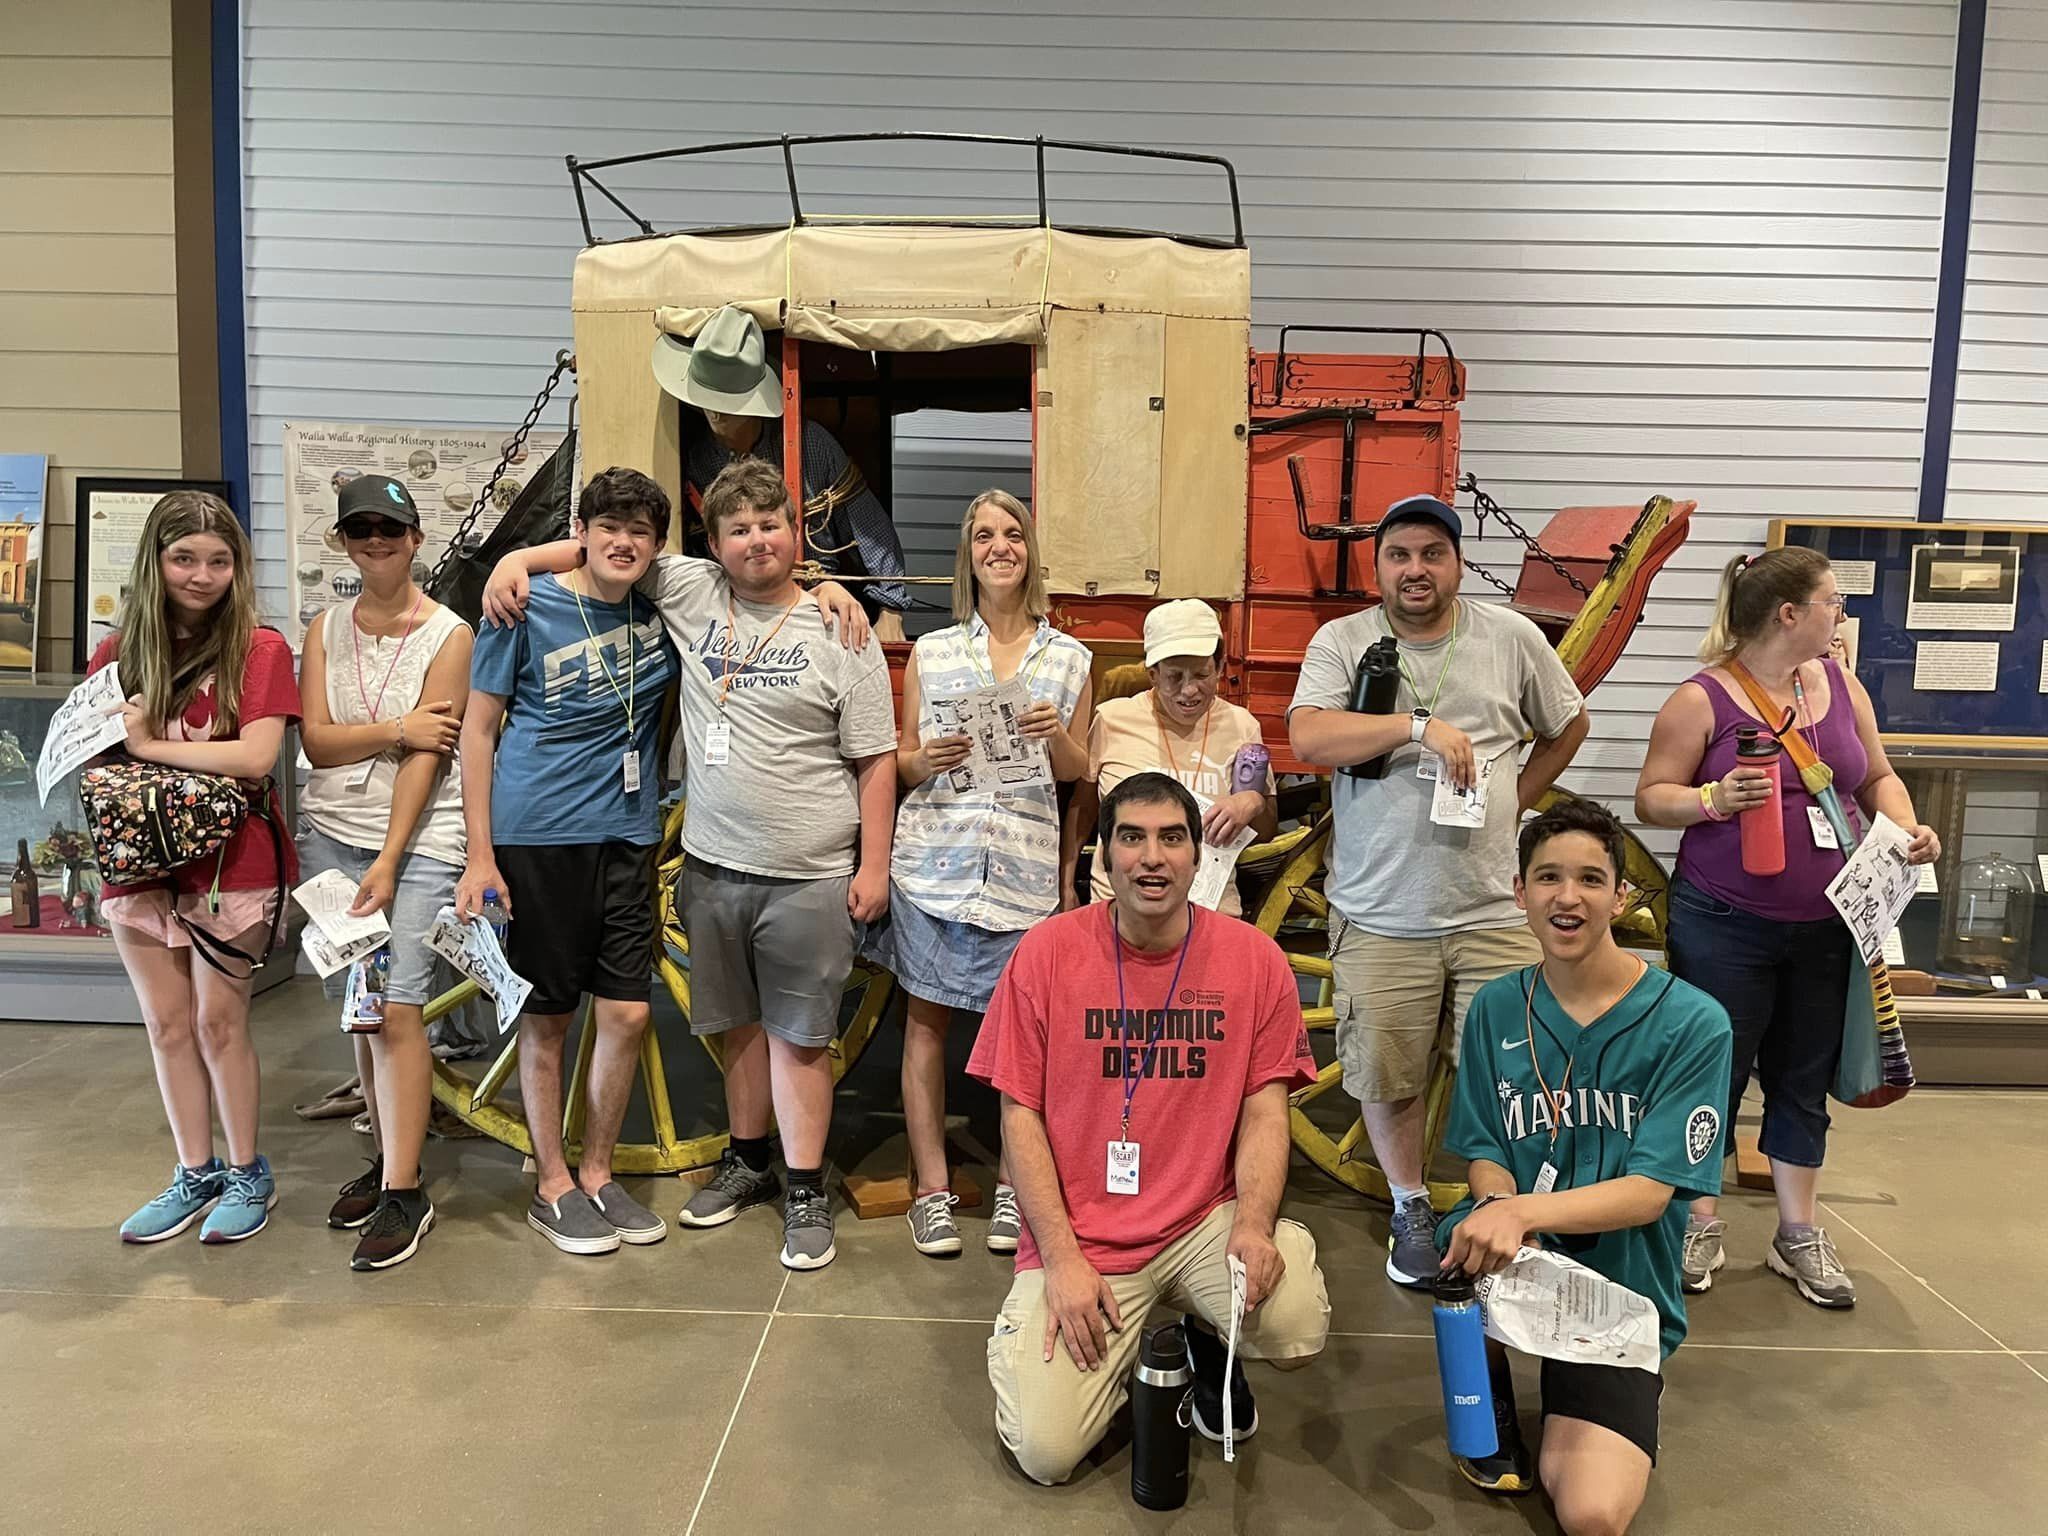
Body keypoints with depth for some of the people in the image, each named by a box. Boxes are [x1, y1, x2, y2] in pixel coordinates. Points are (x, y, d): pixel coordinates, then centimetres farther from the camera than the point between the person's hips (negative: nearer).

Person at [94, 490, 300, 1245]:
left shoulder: (259, 648, -8)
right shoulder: (118, 652, 5)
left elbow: (256, 757, -18)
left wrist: (149, 744, -13)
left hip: (230, 863, -4)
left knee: (219, 1022, 4)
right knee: (167, 1026, 12)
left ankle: (247, 1174, 21)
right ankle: (195, 1174, 27)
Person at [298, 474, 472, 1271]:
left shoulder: (448, 635, -5)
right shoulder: (326, 629, 9)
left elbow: (428, 756, -10)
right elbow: (314, 740, 1)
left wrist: (388, 864, -15)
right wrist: (397, 729, -13)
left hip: (418, 840, -5)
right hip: (331, 836, 5)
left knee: (396, 1009, -9)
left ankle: (404, 1195, -1)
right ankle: (386, 1156, 25)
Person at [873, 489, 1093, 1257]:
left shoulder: (1069, 658, 8)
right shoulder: (930, 651, 8)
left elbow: (1078, 771, 14)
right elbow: (900, 764, 11)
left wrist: (1056, 736, -7)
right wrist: (928, 759, -11)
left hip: (1024, 863, 0)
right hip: (934, 856, 0)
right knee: (926, 1018, 4)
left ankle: (1014, 1186, 21)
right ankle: (931, 1187, 17)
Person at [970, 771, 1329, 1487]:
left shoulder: (1254, 958, -4)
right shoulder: (1047, 952, -7)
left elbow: (1264, 1112, 0)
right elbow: (1020, 1114, -4)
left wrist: (1253, 1223, -19)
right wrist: (1063, 1258, -11)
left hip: (1206, 1220, 1)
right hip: (1079, 1236, -1)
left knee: (1298, 1327, -27)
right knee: (1046, 1450, -14)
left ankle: (1208, 1337, 10)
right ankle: (1123, 1346, 19)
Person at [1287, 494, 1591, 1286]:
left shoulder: (1511, 637, 5)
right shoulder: (1342, 640, 0)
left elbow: (1569, 724, 20)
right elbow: (1307, 737, -16)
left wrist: (1515, 801, 10)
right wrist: (1420, 726, -21)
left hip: (1494, 910, 1)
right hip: (1380, 916, -1)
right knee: (1386, 1081, 9)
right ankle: (1411, 1210, 31)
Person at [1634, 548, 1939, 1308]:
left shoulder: (1840, 682, 7)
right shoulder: (1702, 699, -10)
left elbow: (1878, 776, 15)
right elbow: (1651, 798, -7)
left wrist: (1907, 827, -3)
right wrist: (1714, 799, -25)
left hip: (1826, 928, 5)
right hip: (1725, 927, -5)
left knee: (1804, 1081, 14)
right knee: (1716, 1074, 7)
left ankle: (1799, 1234, 29)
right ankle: (1702, 1225, 25)